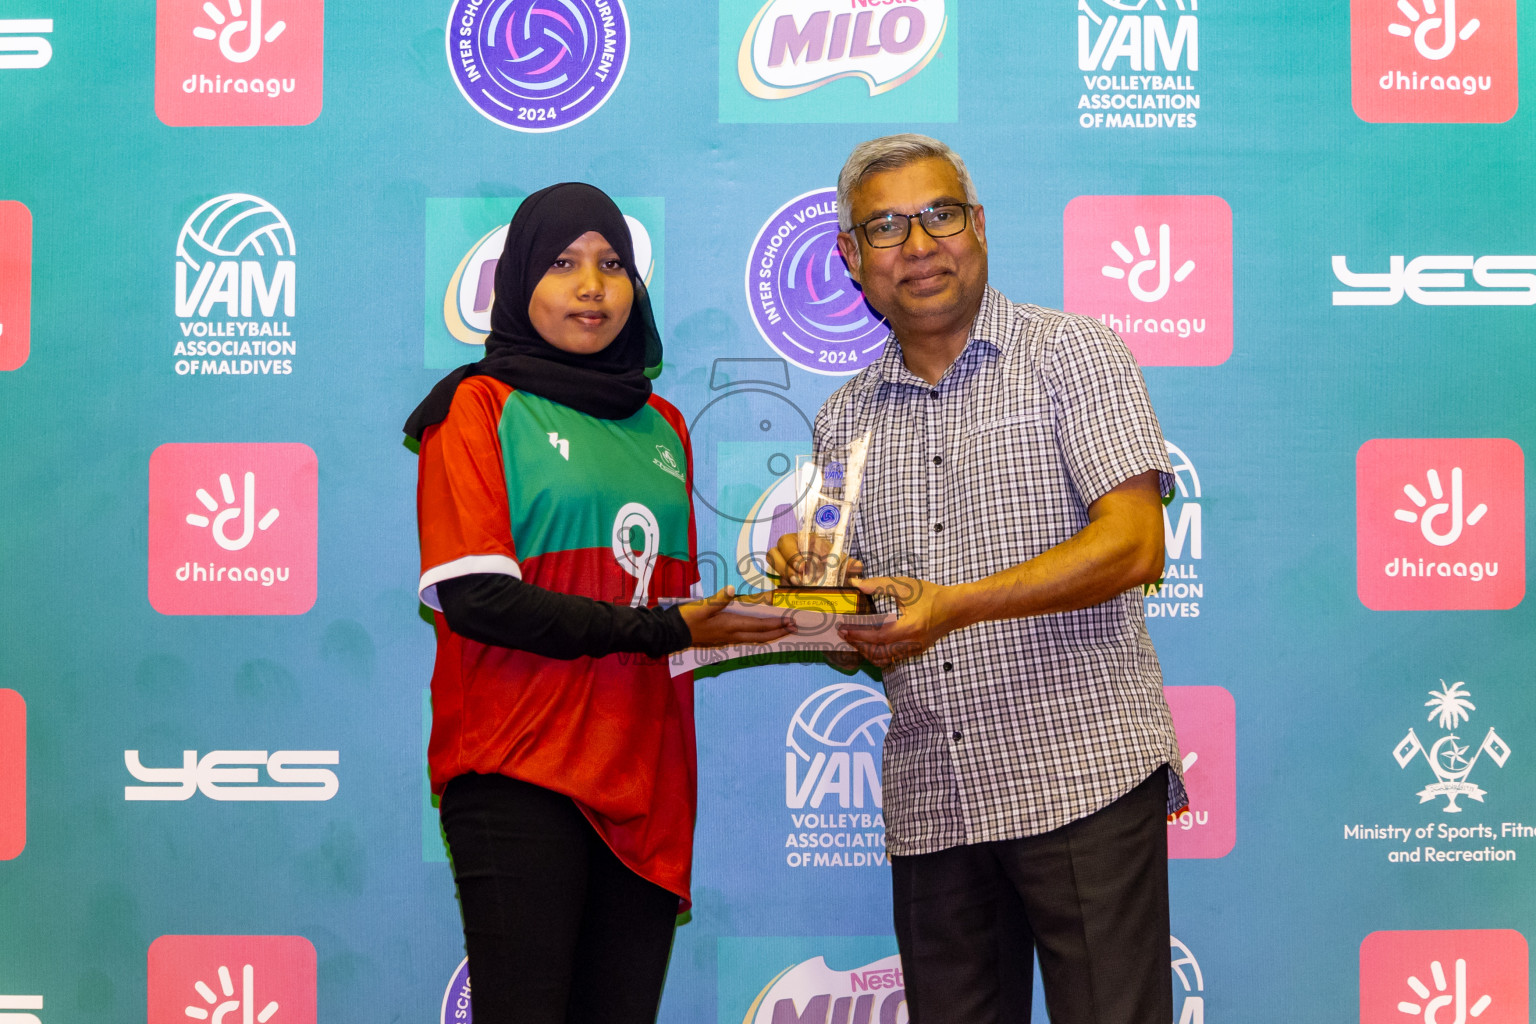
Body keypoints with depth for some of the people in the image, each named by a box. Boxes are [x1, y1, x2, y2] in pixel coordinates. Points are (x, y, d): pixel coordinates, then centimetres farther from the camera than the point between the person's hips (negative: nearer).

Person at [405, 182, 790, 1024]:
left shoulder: (661, 427, 19)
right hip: (518, 773, -5)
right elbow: (475, 596, -11)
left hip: (645, 781, 6)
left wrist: (764, 604, 5)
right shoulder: (481, 406, 0)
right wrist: (655, 630, -12)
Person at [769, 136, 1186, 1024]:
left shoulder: (1071, 353, 1)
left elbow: (1133, 545, -11)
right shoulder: (845, 420, 15)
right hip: (931, 804, 5)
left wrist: (954, 604, -21)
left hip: (1080, 775, -5)